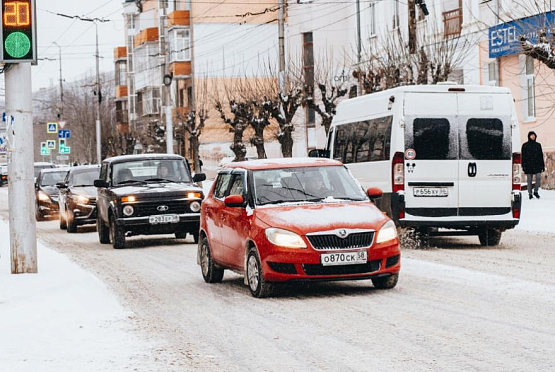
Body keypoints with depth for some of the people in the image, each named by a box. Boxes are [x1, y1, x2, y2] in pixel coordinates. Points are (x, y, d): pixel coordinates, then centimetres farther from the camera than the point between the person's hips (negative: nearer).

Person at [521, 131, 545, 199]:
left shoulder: (538, 145, 12)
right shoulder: (525, 145, 4)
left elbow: (541, 155, 15)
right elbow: (523, 156, 1)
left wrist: (543, 165, 11)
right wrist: (523, 165, -7)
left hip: (537, 165, 2)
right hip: (528, 165, -2)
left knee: (538, 178, -11)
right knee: (529, 180, 0)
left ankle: (536, 191, 7)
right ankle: (530, 193, 9)